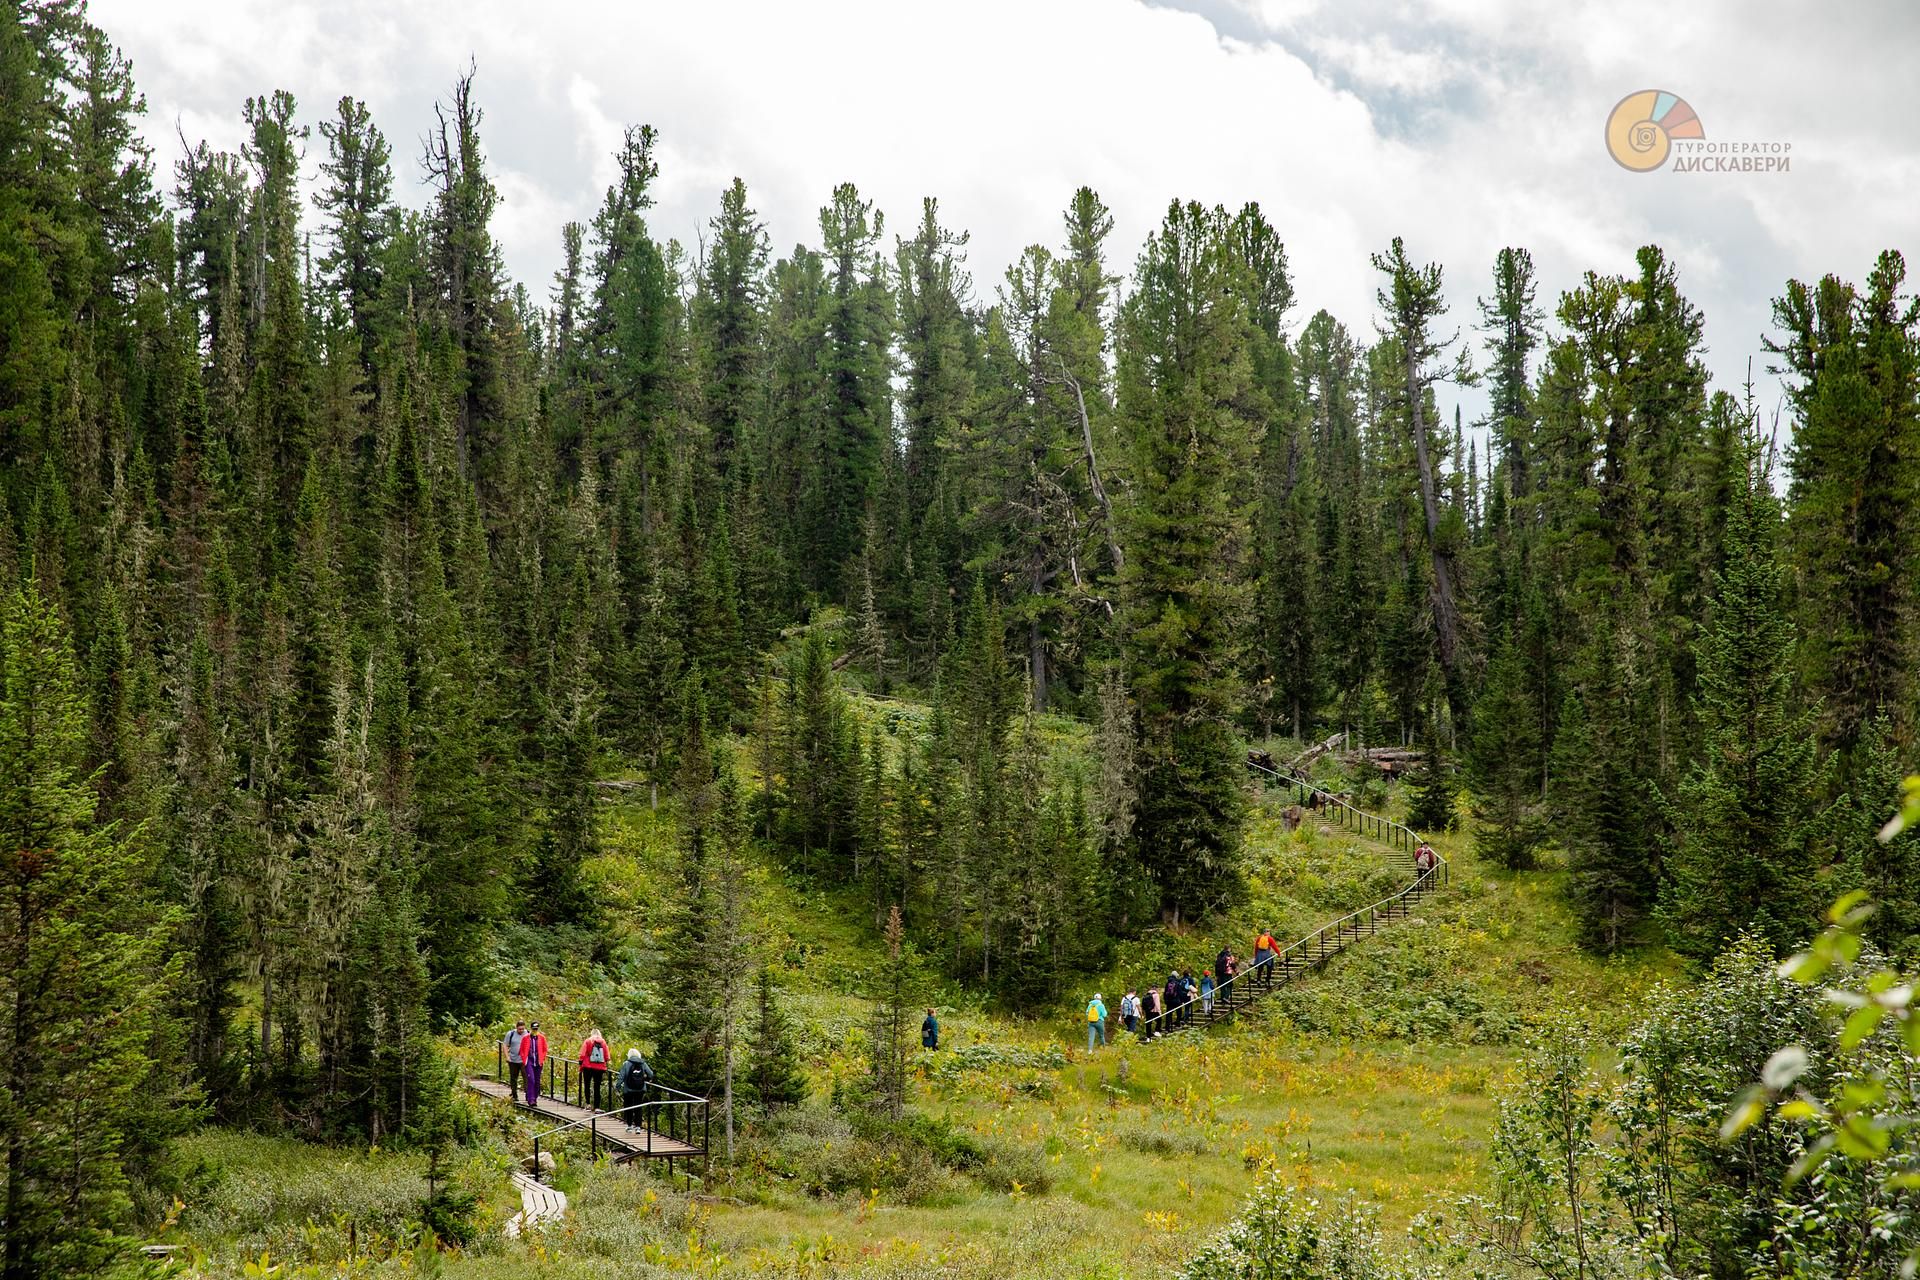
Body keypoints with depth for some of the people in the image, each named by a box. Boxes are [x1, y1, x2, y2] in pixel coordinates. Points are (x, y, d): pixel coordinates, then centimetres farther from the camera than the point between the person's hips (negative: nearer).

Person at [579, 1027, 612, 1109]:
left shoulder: (587, 1041, 0)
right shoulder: (603, 1042, 6)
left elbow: (582, 1055, -4)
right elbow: (607, 1056, 5)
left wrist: (580, 1064, 2)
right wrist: (608, 1065, 14)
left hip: (588, 1067, -2)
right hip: (600, 1068, 2)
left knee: (587, 1085, 12)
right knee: (597, 1087, 5)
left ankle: (588, 1103, 4)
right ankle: (597, 1107, -1)